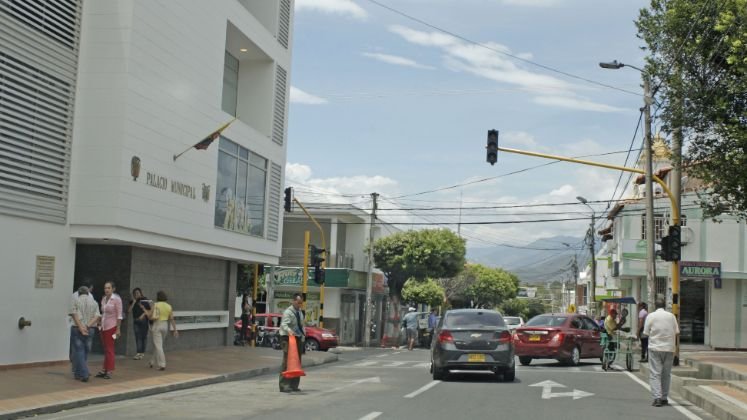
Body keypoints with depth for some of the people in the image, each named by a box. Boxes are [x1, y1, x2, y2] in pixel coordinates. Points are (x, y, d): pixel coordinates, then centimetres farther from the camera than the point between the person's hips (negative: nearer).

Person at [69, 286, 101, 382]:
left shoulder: (75, 299, 2)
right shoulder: (94, 302, 12)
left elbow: (74, 314, -10)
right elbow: (97, 316, -2)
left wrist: (81, 327, -13)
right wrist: (88, 326, -10)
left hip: (77, 328, -3)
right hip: (90, 330, 3)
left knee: (79, 351, -2)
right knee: (85, 352, 14)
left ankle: (83, 374, -10)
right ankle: (78, 373, 23)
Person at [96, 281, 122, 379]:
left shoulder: (117, 299, -9)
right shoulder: (103, 299, 10)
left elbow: (119, 315, -10)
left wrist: (118, 329, -13)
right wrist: (99, 323, 12)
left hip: (111, 327, -6)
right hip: (103, 327, 6)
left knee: (109, 349, -3)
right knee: (105, 349, 10)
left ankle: (109, 371, 2)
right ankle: (104, 370, 13)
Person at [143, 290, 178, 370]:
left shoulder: (155, 305, -10)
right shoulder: (169, 306, 2)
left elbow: (150, 317, -8)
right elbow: (172, 319, -1)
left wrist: (144, 309, 3)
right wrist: (175, 329, 1)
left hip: (157, 326, -5)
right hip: (165, 326, 5)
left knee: (158, 346, -4)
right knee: (157, 345, 21)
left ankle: (162, 365, -12)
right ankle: (152, 362, 33)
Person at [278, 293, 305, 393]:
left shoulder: (300, 312, 15)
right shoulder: (288, 312, -13)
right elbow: (284, 324, -29)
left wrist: (303, 335, 13)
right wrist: (289, 331, -49)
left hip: (298, 338, 9)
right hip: (288, 338, -9)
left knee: (297, 362, 12)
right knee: (287, 362, -13)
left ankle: (294, 385, 20)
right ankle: (284, 385, -12)